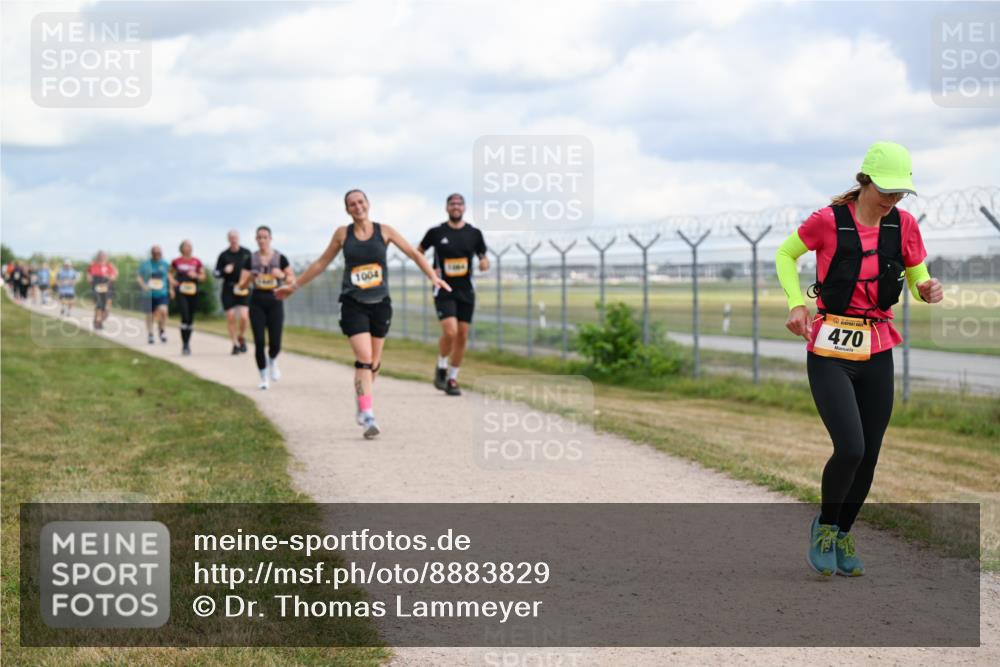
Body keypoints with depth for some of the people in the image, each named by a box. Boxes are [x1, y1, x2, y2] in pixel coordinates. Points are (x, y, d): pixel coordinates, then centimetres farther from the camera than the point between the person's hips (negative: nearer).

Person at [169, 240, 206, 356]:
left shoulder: (197, 262, 5)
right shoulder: (176, 262, 4)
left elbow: (203, 277, 10)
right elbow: (170, 273, 20)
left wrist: (196, 276, -9)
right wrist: (172, 281, 5)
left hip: (193, 293, 2)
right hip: (180, 292, -2)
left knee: (191, 319, 9)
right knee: (184, 317, -14)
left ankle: (187, 343, 25)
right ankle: (184, 345, -10)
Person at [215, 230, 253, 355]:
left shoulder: (246, 253, 5)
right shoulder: (224, 255, 4)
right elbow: (216, 273, 7)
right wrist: (224, 271, -13)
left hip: (243, 288, -1)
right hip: (228, 288, 1)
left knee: (243, 316, -14)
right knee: (231, 317, -1)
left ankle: (242, 338, 14)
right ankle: (235, 344, 11)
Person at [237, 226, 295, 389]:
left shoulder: (280, 258, 2)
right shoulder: (250, 260, 4)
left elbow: (293, 279, 4)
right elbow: (242, 286, 3)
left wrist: (282, 275, -15)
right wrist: (249, 279, -18)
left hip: (275, 302, 0)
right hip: (257, 302, 0)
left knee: (275, 343, -6)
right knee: (259, 342, -8)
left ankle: (272, 362, 29)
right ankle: (264, 377, 6)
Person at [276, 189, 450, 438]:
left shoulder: (384, 231, 2)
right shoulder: (342, 233, 2)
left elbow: (414, 254, 3)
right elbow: (321, 263, 13)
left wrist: (433, 277, -11)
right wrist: (295, 285, 16)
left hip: (380, 304, 2)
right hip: (353, 305, -2)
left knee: (374, 363, 12)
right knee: (363, 359, -17)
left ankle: (362, 407, 34)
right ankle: (368, 417, -21)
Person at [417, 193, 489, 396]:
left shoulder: (474, 233, 5)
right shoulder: (436, 232, 0)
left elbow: (483, 257, 14)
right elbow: (418, 252, 13)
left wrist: (484, 263, -10)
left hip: (466, 291, 3)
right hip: (444, 290, -3)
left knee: (462, 337, 2)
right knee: (450, 331, -20)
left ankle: (452, 379, 16)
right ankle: (441, 368, 5)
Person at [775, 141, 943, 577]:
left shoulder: (904, 225, 0)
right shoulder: (828, 221, -10)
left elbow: (919, 280, 10)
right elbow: (785, 255, 6)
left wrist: (928, 292, -15)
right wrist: (796, 304, -9)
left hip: (877, 355, 4)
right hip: (829, 353, -4)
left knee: (868, 457, 6)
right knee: (850, 449, -17)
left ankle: (843, 536, 29)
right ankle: (824, 526, 11)